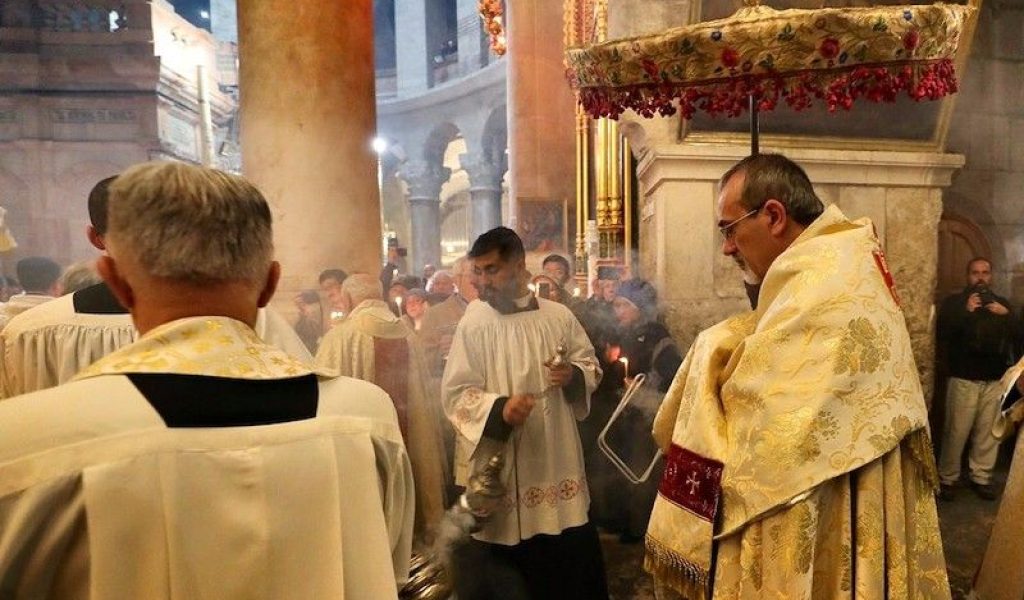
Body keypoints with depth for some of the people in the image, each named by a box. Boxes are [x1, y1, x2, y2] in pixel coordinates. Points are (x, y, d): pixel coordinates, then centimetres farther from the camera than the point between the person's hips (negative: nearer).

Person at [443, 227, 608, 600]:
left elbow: (591, 366, 11)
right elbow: (455, 393, -9)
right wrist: (500, 409, -27)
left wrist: (573, 374, -12)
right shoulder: (473, 324, -7)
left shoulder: (559, 317, 2)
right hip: (498, 468, -2)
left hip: (555, 461, 3)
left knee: (571, 560, 12)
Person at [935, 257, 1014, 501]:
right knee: (956, 431, -4)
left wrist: (1006, 315, -8)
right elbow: (941, 334, -9)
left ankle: (981, 477, 14)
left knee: (988, 432, 1)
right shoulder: (954, 302, 5)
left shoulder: (1003, 303, 17)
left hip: (995, 379, 3)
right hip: (964, 378, -3)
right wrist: (966, 312, -18)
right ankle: (947, 479, 5)